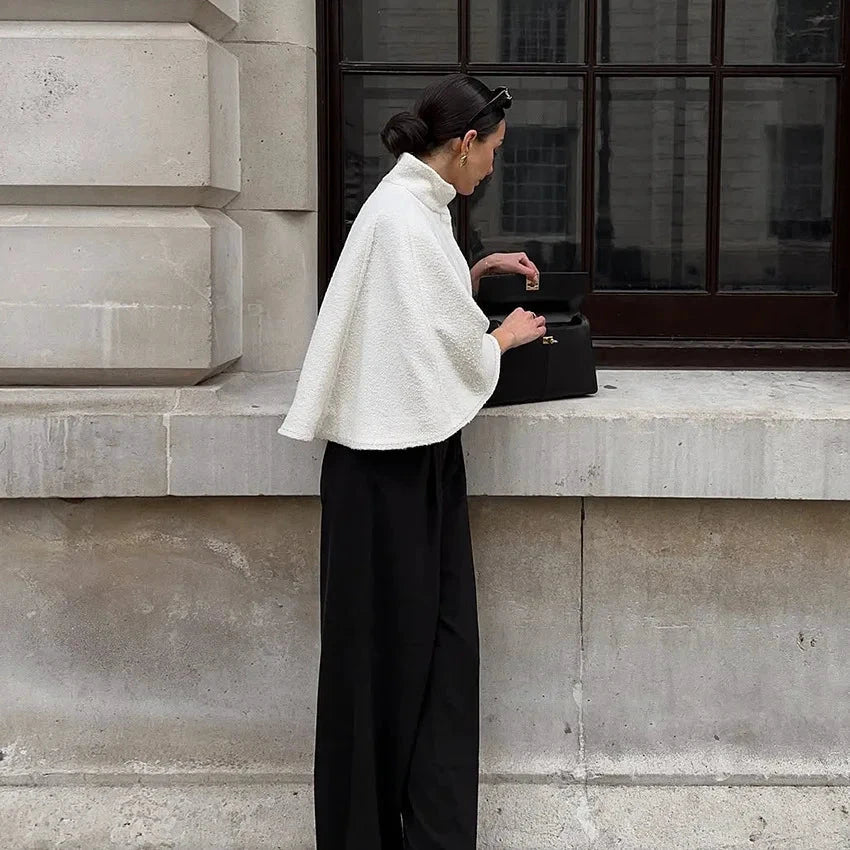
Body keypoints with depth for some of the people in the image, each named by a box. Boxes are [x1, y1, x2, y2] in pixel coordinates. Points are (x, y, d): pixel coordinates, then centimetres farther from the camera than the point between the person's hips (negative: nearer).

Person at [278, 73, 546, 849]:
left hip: (413, 452, 9)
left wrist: (476, 273, 21)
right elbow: (462, 351, -14)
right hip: (392, 462, -9)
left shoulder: (411, 204, 13)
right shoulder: (407, 216, -17)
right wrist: (508, 336, 5)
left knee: (437, 640, 10)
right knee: (387, 640, 2)